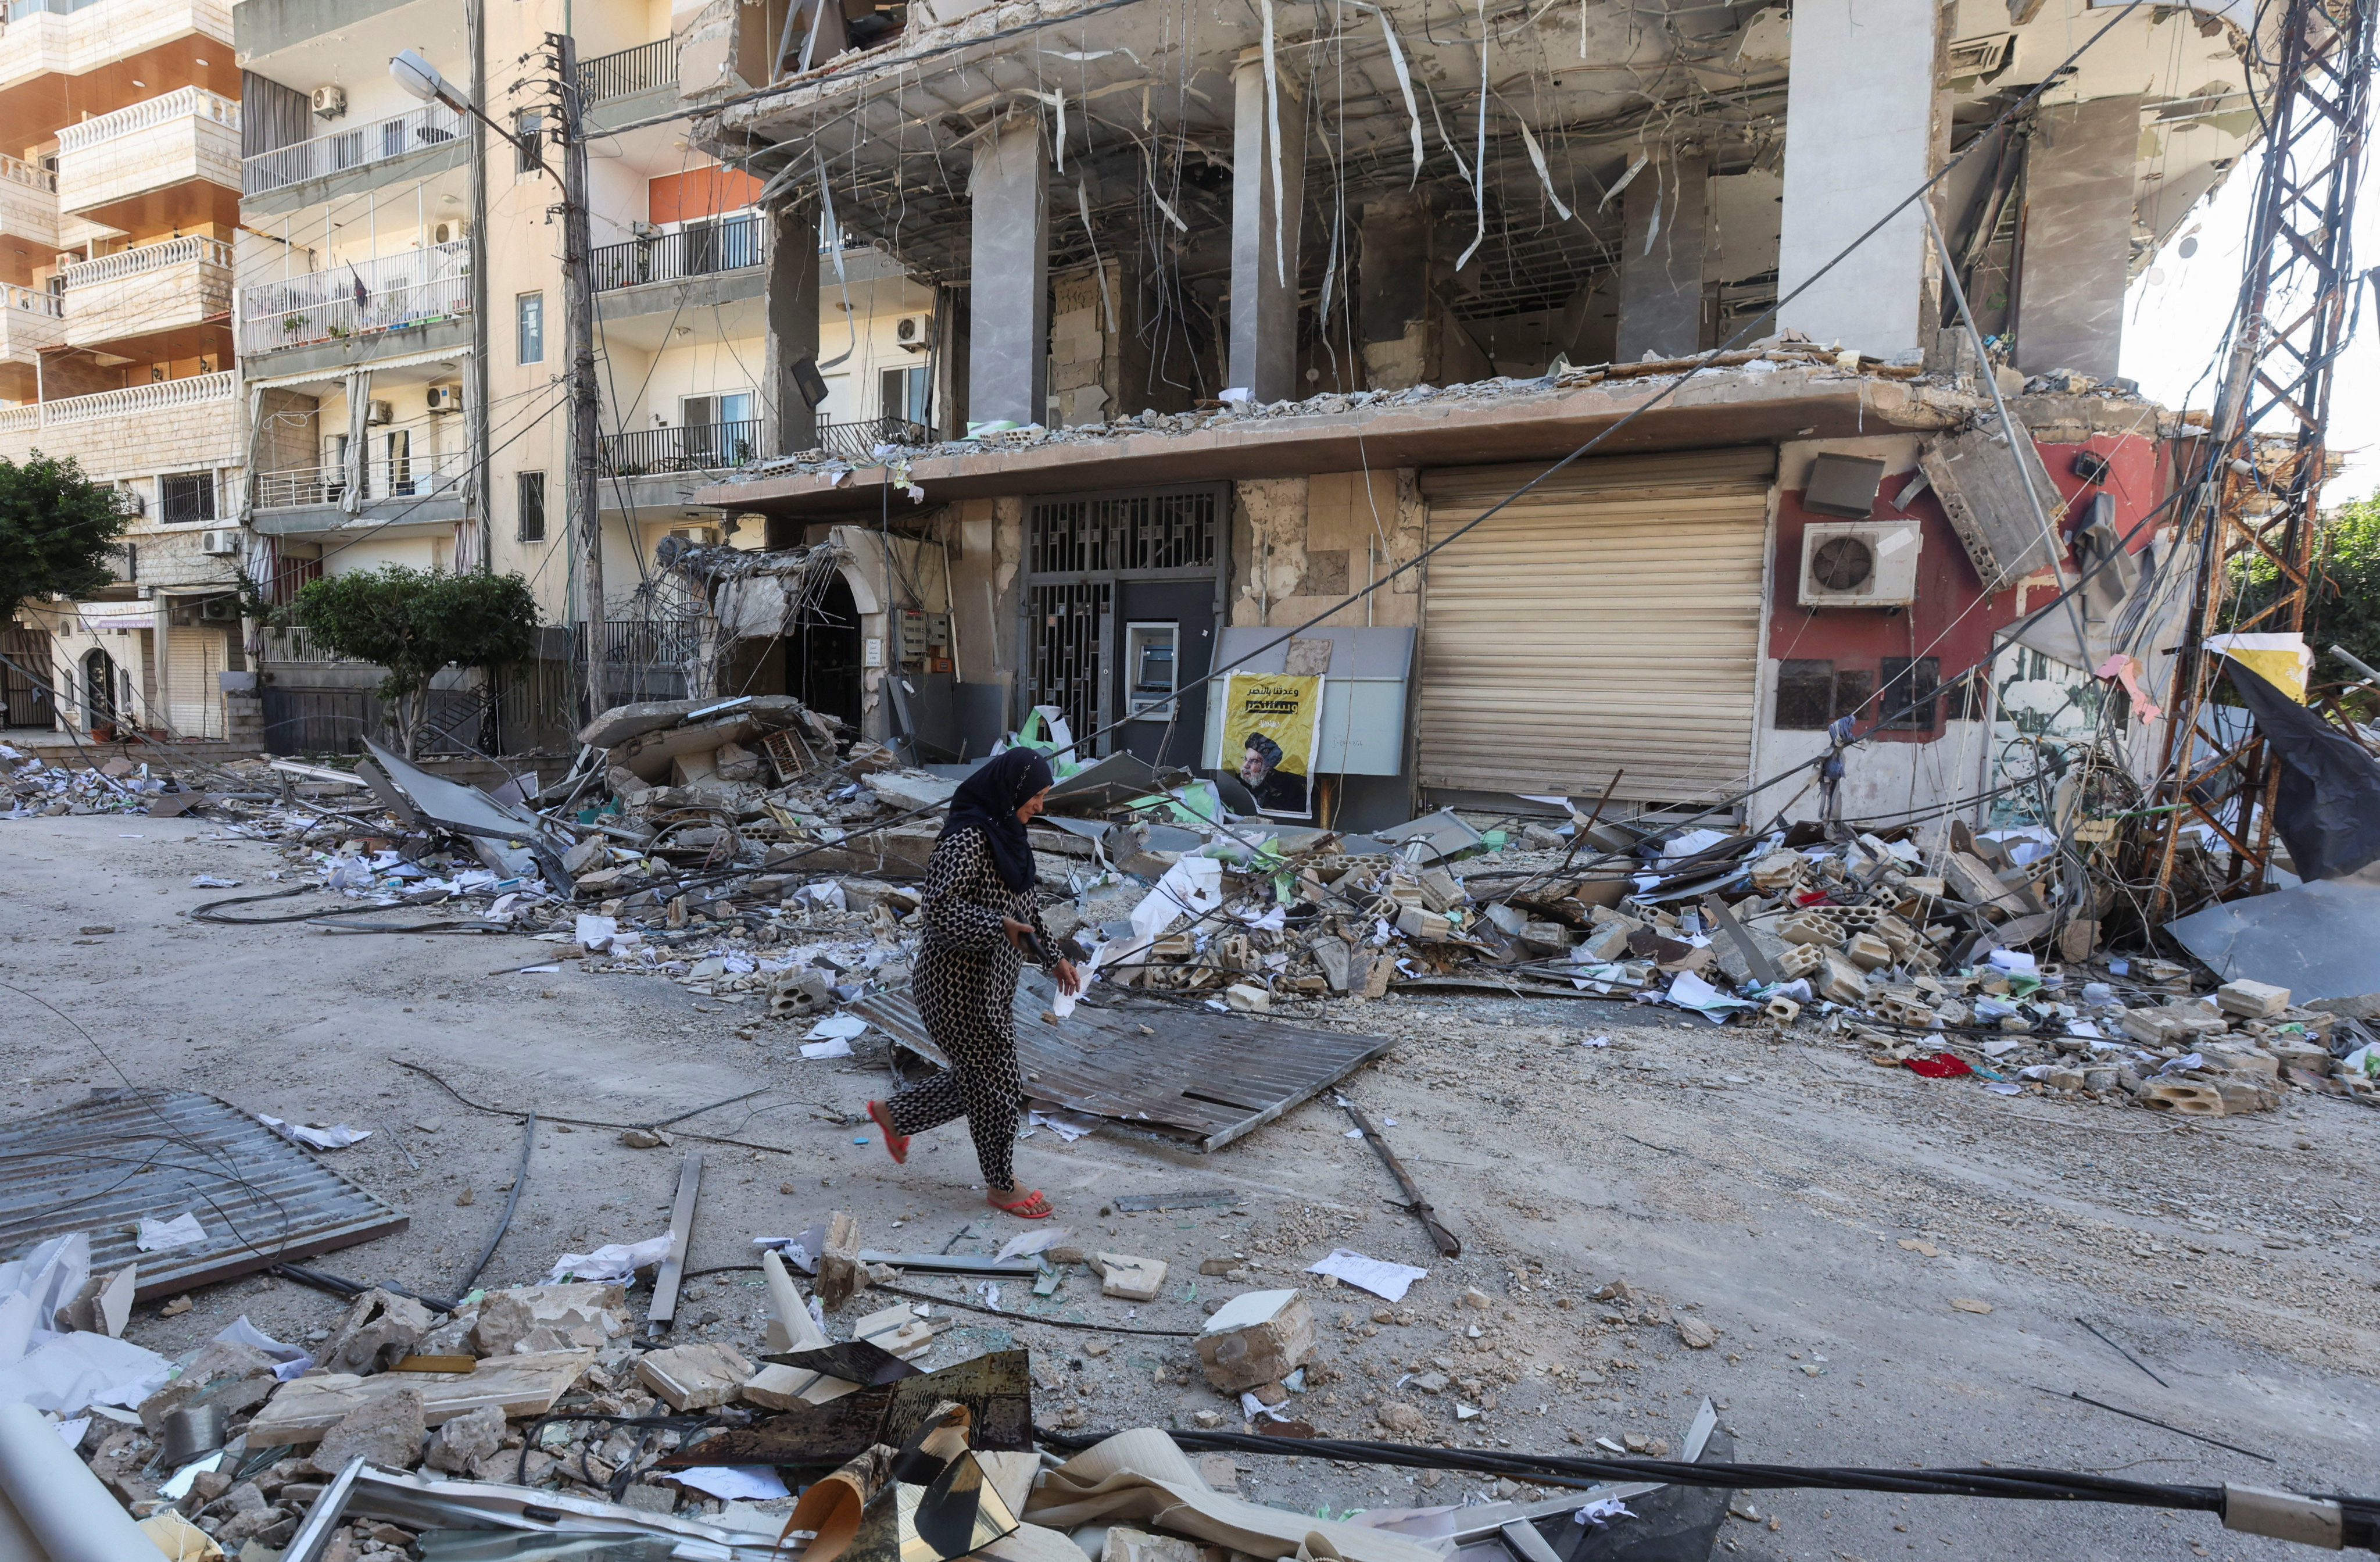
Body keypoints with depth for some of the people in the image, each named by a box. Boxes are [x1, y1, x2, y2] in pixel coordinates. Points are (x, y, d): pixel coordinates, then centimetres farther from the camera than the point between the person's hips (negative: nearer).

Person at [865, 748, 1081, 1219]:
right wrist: (1002, 926, -28)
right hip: (962, 985, -10)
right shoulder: (966, 838, -22)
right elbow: (942, 910, -29)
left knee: (977, 1079, 20)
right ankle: (1002, 1186, 24)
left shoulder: (1004, 831, 9)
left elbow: (1022, 904, 18)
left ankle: (894, 1115, 40)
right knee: (995, 1082, 5)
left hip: (992, 982, 10)